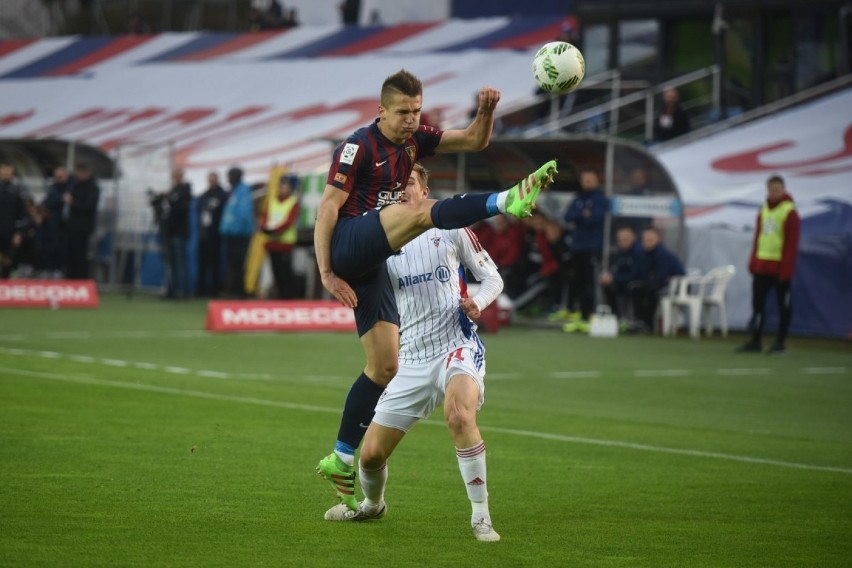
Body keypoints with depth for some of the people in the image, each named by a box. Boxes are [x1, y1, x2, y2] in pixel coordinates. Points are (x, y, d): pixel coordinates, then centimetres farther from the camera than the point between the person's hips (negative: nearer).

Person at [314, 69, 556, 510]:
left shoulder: (415, 139, 11)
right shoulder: (359, 147, -10)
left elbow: (475, 141, 12)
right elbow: (328, 207, -12)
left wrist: (487, 111, -10)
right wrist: (325, 272, -17)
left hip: (372, 265, 8)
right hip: (347, 245, -8)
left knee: (385, 366, 5)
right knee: (421, 211, -31)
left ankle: (341, 460, 11)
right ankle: (507, 202, -50)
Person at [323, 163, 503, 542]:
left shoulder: (450, 230, 1)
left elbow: (492, 277, 7)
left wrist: (478, 302, -14)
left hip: (457, 346, -4)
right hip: (411, 360, 4)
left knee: (459, 415, -36)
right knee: (371, 454, 4)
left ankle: (481, 517, -25)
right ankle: (372, 504, 40)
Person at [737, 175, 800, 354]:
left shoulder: (789, 212, -9)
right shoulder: (764, 210, 13)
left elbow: (792, 243, -13)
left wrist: (786, 268, -17)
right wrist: (753, 262, 11)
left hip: (780, 266, -7)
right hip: (762, 265, 7)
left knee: (783, 304, 3)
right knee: (758, 301, 5)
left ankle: (781, 342, 9)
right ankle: (756, 341, 10)